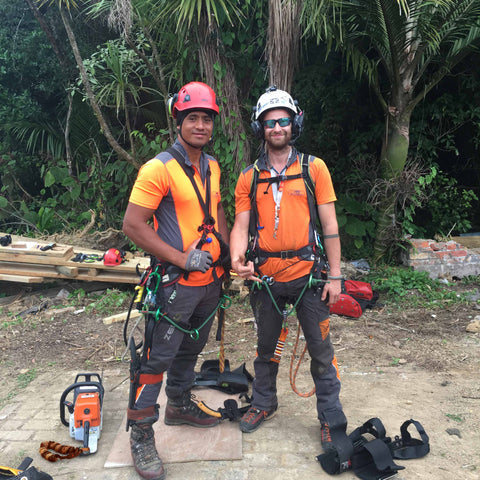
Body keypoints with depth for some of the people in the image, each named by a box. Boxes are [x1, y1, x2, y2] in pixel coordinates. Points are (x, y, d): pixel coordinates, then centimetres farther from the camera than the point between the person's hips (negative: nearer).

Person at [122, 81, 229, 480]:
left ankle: (179, 406, 42)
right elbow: (133, 226, -18)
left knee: (192, 348, 21)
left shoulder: (212, 166, 8)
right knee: (158, 357, 1)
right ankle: (141, 436, 18)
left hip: (210, 279, 7)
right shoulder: (159, 168, -15)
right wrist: (182, 258, -21)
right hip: (176, 283, -7)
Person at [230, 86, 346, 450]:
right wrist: (237, 259, -20)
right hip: (266, 277, 2)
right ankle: (264, 403, 40)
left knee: (321, 349, 7)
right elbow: (241, 225, 2)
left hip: (307, 273, -2)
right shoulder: (249, 178, 5)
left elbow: (329, 224, -2)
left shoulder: (314, 168, 0)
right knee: (266, 347, 18)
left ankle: (332, 418, 25)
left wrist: (335, 275, -5)